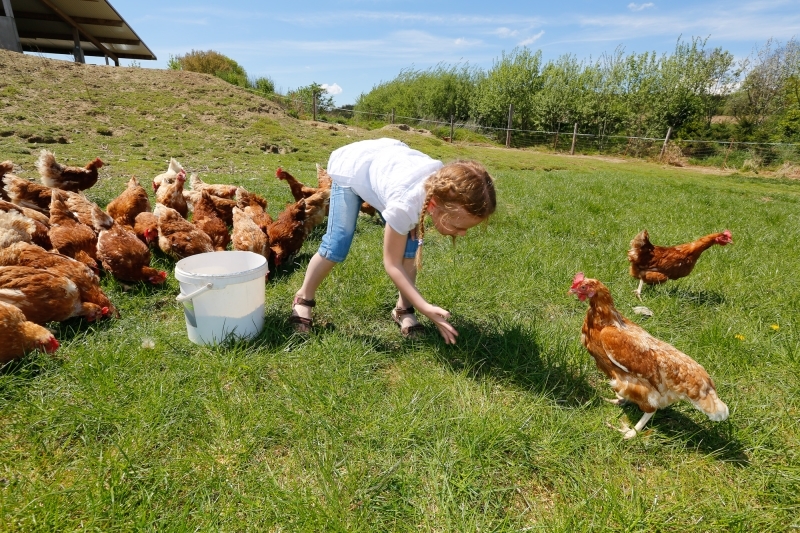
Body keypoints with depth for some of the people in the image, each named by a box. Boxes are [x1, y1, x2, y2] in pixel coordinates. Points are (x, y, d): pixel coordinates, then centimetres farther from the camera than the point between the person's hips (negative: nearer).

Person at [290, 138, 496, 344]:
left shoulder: (448, 186, -27)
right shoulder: (405, 204, -45)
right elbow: (392, 264, -32)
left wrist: (415, 218, -13)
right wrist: (425, 308, -38)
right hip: (350, 167, -5)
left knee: (409, 244, -10)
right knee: (337, 244, -13)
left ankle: (403, 309, 6)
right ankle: (303, 299, 12)